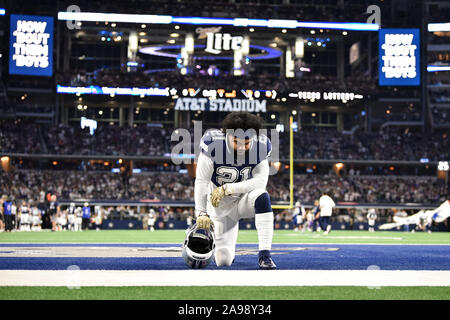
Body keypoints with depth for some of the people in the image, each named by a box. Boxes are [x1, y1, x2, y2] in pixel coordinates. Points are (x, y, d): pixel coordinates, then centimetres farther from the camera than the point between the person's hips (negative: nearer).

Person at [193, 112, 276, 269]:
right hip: (220, 206, -1)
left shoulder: (259, 148, -16)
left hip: (244, 200, 1)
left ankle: (264, 255, -28)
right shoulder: (213, 145, -22)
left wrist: (226, 188, -30)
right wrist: (201, 213, -31)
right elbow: (201, 181, -21)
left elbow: (260, 182, -23)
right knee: (223, 260, -8)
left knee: (261, 196, -34)